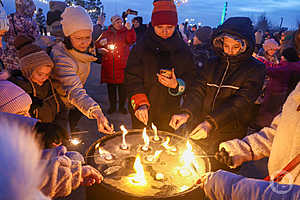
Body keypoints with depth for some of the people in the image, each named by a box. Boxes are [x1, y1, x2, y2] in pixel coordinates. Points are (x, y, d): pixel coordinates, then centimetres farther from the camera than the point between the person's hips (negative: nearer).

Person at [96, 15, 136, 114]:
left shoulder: (126, 32, 6)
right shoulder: (106, 33, 12)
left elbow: (131, 41, -14)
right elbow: (97, 45, 17)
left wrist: (130, 29, -29)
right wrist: (101, 43, -6)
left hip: (122, 64, -2)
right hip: (109, 64, 2)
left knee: (122, 85, 2)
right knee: (111, 85, 8)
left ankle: (122, 106, 16)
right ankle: (112, 106, 22)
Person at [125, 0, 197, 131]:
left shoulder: (183, 49, 2)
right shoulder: (141, 47, -6)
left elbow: (191, 77, 4)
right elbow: (132, 78, -10)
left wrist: (177, 85, -17)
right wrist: (140, 104, -22)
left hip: (170, 113, 2)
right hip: (144, 112, -1)